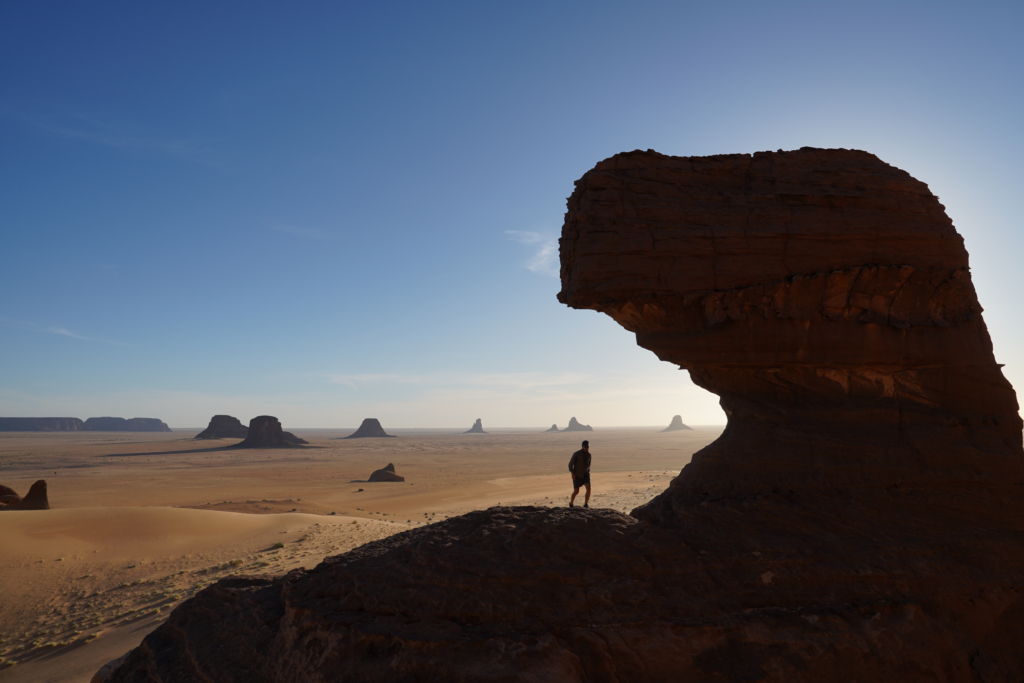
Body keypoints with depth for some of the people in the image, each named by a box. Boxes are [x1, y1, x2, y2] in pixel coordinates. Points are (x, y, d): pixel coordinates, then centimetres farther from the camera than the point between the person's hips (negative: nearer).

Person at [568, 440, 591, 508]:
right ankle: (571, 503, 28)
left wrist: (588, 473, 11)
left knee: (588, 488, -18)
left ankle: (586, 504, -9)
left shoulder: (588, 454, 2)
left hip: (585, 474, 4)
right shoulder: (576, 454, -14)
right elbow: (570, 464, -10)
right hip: (577, 475, -4)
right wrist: (573, 474, -17)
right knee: (576, 491, 2)